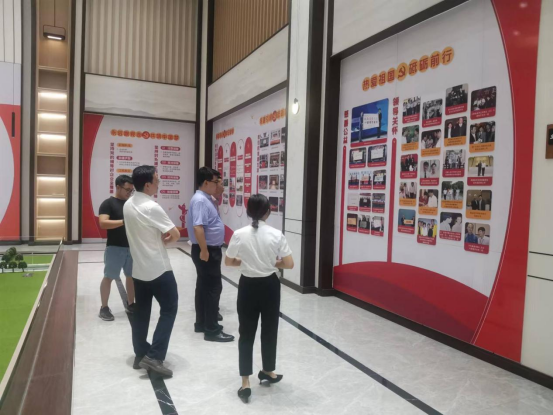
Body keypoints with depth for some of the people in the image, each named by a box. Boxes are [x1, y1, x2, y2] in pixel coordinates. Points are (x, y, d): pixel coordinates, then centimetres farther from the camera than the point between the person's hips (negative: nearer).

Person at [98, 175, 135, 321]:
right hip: (114, 247, -6)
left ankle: (130, 304, 24)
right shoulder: (108, 203, -9)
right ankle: (104, 308, 13)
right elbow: (103, 223, -21)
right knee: (108, 277, 2)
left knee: (132, 276, 11)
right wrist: (124, 221, -29)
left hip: (131, 246, 6)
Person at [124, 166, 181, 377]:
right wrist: (164, 238, 3)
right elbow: (176, 235, -17)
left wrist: (159, 236, 1)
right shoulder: (151, 207, -21)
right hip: (158, 269, -8)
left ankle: (141, 354, 24)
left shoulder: (128, 205, 5)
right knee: (169, 309, 3)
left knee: (141, 311, 15)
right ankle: (154, 357, 1)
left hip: (138, 268, 8)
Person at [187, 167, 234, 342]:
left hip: (211, 250, 11)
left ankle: (202, 323, 27)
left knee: (204, 287, 16)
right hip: (206, 251, -11)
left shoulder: (207, 199, 11)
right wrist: (204, 251, -28)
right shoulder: (200, 200, -20)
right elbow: (198, 227, -28)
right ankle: (212, 330, 1)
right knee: (213, 288, -6)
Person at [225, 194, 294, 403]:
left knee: (246, 333, 9)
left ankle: (245, 383, 10)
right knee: (269, 330, 18)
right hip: (270, 286, 0)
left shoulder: (239, 234, -11)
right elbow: (289, 264, -9)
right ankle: (268, 372, 36)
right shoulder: (276, 235, -11)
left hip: (248, 286, 0)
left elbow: (228, 262, -1)